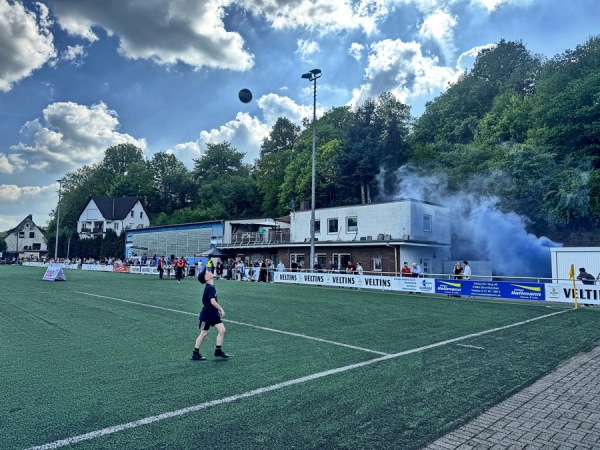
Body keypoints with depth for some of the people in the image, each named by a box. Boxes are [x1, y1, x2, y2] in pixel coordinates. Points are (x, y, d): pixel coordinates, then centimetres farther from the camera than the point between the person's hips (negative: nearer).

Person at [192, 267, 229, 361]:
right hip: (206, 314, -8)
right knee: (203, 333, 4)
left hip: (214, 313, 8)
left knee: (222, 330, 2)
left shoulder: (211, 287, 6)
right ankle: (195, 353, 19)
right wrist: (221, 309, -21)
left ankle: (218, 351, 13)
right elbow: (213, 302, -29)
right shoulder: (210, 288, -23)